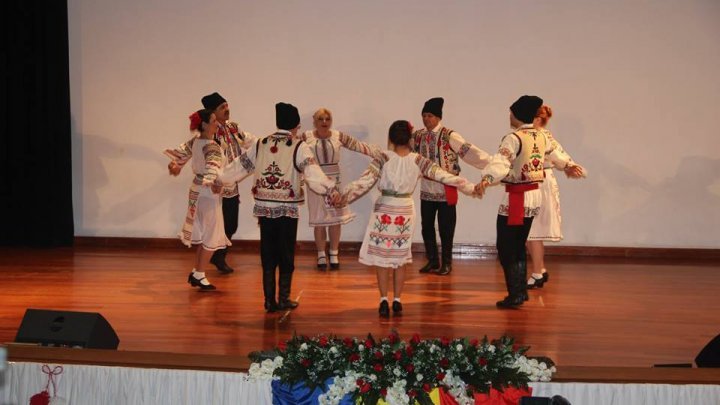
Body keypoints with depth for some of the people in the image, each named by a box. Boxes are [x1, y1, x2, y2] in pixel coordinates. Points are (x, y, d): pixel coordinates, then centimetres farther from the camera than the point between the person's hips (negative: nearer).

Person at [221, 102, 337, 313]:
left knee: (268, 254, 10)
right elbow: (312, 172, -21)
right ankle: (283, 298, 13)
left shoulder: (261, 144, 7)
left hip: (264, 207, 4)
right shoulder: (298, 146, -7)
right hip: (287, 209, -4)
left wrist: (218, 179, 27)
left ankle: (269, 300, 14)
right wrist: (330, 188, -25)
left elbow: (240, 165, 15)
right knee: (286, 254, 8)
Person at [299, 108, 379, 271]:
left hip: (334, 183, 2)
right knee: (319, 221, 3)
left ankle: (334, 255, 17)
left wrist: (380, 152, 2)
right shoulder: (306, 137, -3)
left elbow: (358, 145, 4)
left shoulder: (338, 136, 1)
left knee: (336, 220, 4)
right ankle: (321, 256, 16)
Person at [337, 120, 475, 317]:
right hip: (406, 211, 2)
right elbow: (443, 175, -5)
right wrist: (470, 187, 2)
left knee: (381, 257, 7)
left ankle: (384, 301, 6)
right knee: (400, 258, 13)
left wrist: (343, 196, -14)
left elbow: (365, 181, -17)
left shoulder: (383, 158, -11)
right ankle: (397, 301, 16)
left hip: (384, 210, -2)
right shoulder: (418, 161, -5)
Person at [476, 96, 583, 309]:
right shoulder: (541, 136, 7)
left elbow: (500, 163, -34)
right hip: (535, 196, 8)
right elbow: (555, 153, 26)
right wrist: (568, 166, 44)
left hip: (516, 198, -8)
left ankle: (515, 295, 0)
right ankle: (521, 291, 24)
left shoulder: (513, 138, -17)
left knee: (506, 249, 0)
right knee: (519, 246, 18)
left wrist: (486, 180, -48)